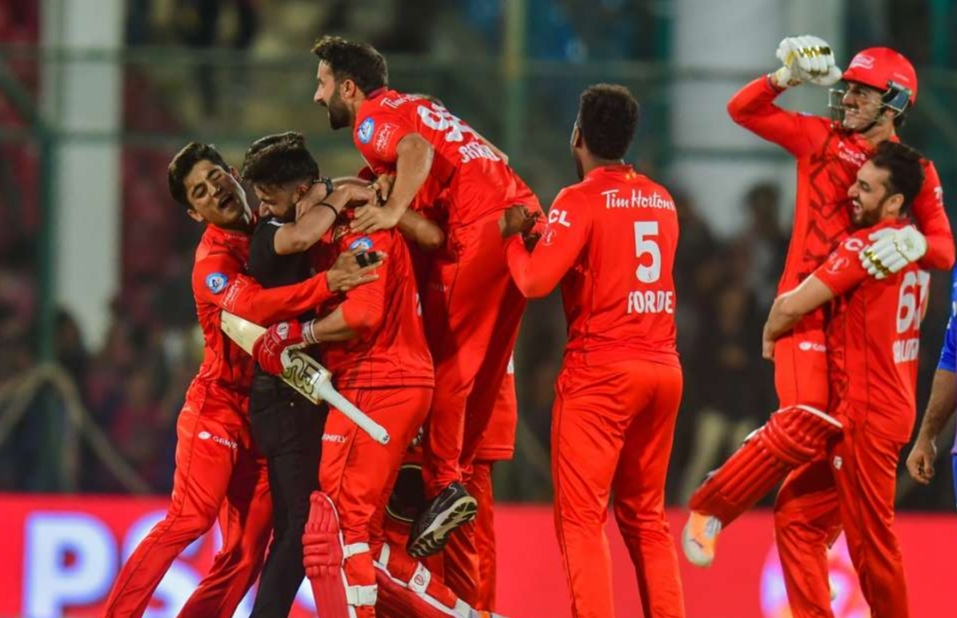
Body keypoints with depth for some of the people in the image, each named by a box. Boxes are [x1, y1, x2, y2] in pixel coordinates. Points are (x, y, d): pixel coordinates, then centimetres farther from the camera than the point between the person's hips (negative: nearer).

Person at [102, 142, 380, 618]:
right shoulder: (213, 258, -12)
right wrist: (327, 283, -41)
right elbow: (253, 306, -31)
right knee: (190, 520, -20)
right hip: (218, 406, -7)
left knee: (245, 557, 2)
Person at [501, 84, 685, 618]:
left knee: (581, 517, -5)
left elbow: (535, 281, -16)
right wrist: (546, 230, 19)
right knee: (647, 516, 15)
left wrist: (513, 236, 2)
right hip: (664, 368, 6)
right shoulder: (662, 200, 12)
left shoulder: (581, 200, -8)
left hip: (601, 372, -6)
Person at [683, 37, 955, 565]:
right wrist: (787, 76, -7)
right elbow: (742, 110, 8)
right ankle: (711, 505, -7)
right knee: (807, 422, -20)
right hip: (808, 301, -3)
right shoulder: (819, 138, 6)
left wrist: (912, 243, -27)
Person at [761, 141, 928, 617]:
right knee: (797, 515, 12)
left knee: (870, 542, -2)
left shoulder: (866, 245, -15)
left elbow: (793, 305, -17)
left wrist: (770, 335, 4)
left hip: (866, 416, -9)